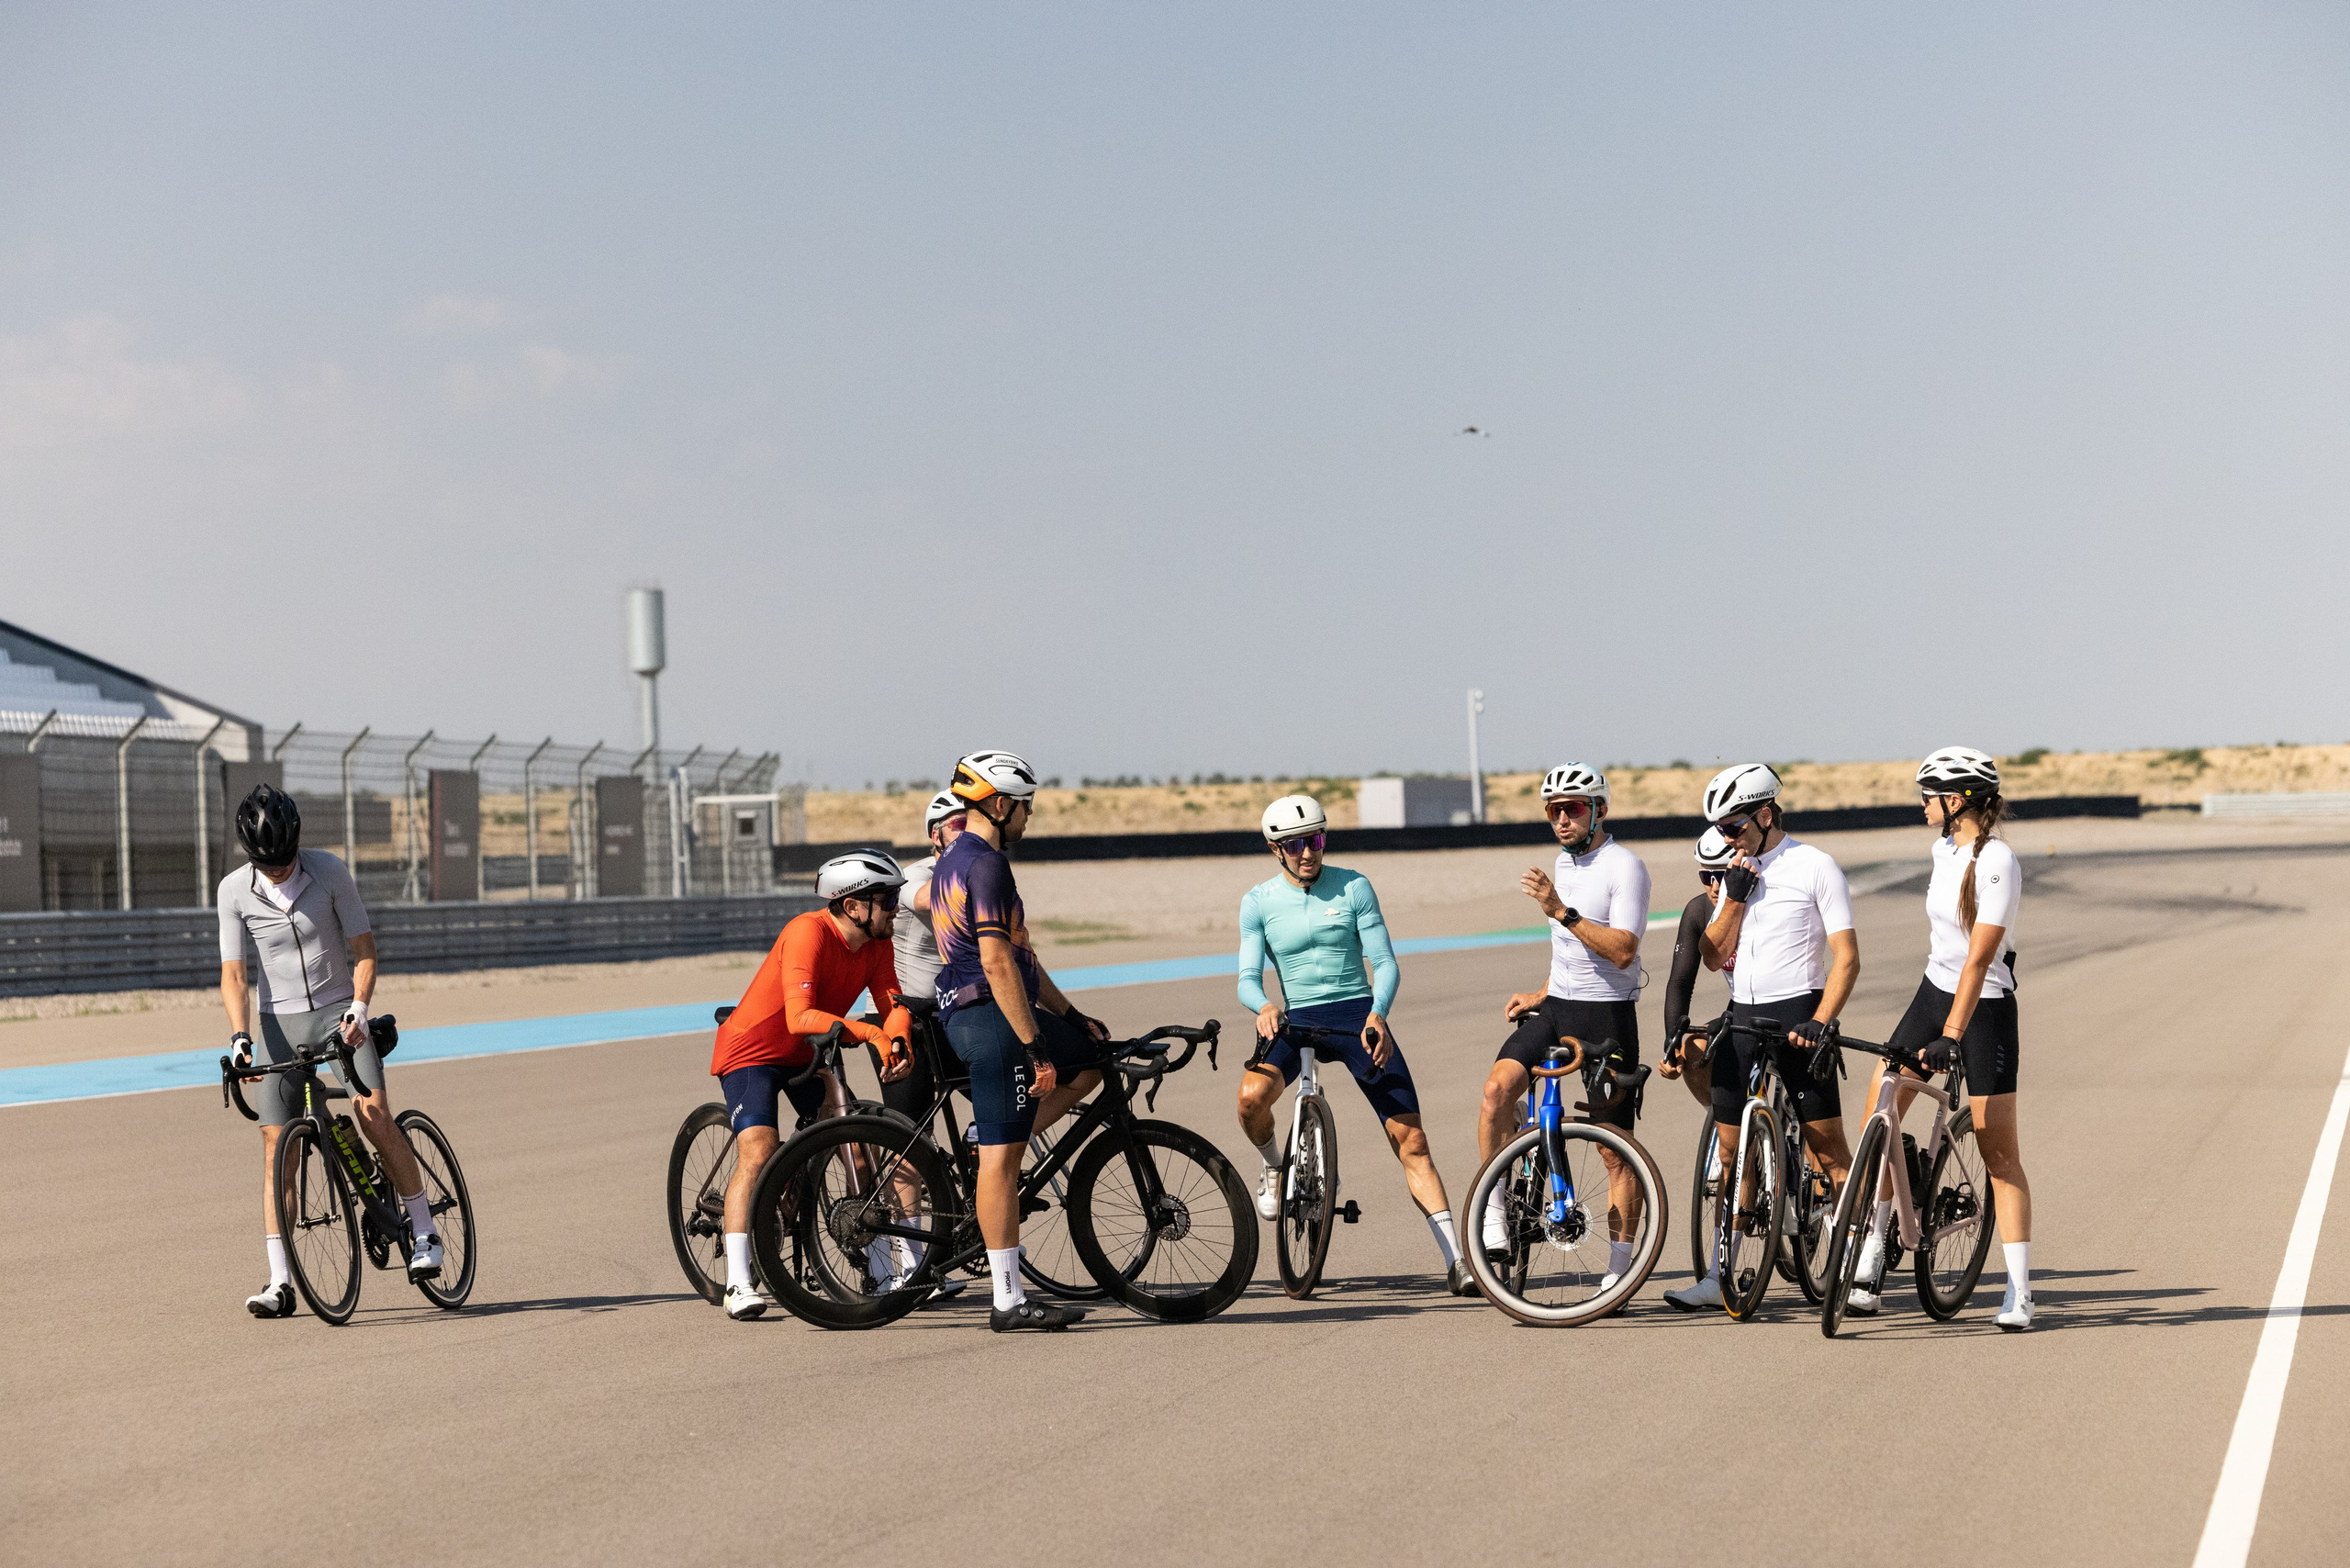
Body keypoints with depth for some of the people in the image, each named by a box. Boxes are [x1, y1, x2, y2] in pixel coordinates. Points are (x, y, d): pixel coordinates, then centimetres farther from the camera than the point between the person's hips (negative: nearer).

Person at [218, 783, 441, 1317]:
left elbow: (364, 949, -5)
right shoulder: (234, 890, -7)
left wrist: (358, 1007, -20)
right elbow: (233, 973, -8)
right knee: (276, 1145, -5)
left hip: (338, 1011, -1)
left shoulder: (329, 871, -9)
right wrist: (240, 1036, -22)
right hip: (279, 1022, 1)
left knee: (375, 1115, -21)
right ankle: (281, 1283, -2)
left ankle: (423, 1233, -6)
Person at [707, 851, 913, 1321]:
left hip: (805, 1055, 8)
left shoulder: (876, 943, -5)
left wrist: (898, 1042, -32)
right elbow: (801, 1017, -38)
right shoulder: (809, 933, -29)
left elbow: (893, 1005, -10)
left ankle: (881, 1272, 10)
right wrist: (869, 1032, -46)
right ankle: (738, 1285, -22)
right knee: (758, 1152, -22)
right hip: (751, 1051, -8)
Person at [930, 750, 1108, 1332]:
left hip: (965, 1016, 10)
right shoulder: (986, 865, -15)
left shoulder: (951, 862, 18)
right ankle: (1009, 1300, -6)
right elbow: (997, 963, -22)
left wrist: (1071, 1016, 23)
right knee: (1001, 1159, -8)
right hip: (993, 1019, -10)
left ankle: (983, 1147, 14)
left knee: (1092, 1057, 22)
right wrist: (1036, 1047, -20)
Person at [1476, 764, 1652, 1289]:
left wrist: (1560, 911, -27)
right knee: (1498, 1086, -20)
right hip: (1556, 1008, 6)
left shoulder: (1625, 867, -11)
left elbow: (1622, 950, -23)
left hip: (1607, 1016, -6)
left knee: (1616, 1150, -1)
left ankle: (1619, 1269, 9)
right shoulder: (1564, 863, 14)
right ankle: (1493, 1215, -12)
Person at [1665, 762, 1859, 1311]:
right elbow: (1714, 957, 10)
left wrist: (1819, 1022, -20)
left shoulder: (1816, 866, -5)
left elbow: (1847, 957, -10)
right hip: (1742, 1018, 6)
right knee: (1729, 1149, 6)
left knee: (1828, 1148, -4)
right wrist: (1734, 900, -4)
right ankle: (1720, 1276, 11)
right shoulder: (1738, 872, 15)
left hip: (1797, 1012, -6)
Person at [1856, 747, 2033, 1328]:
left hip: (1986, 1008, -7)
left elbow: (1978, 959, -27)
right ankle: (1870, 1257, 7)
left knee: (1999, 1154, -4)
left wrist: (1951, 1035, -32)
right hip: (1933, 993, 7)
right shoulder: (1945, 849, 4)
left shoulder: (1998, 863, -20)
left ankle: (2018, 1292, 1)